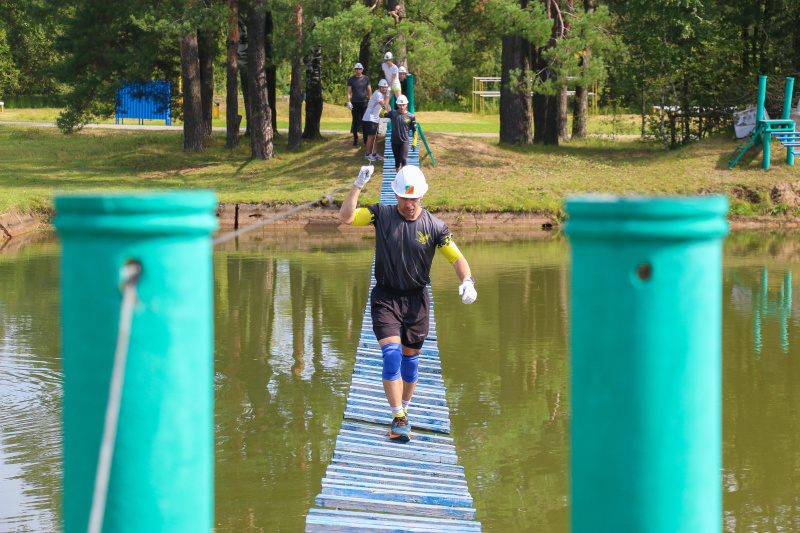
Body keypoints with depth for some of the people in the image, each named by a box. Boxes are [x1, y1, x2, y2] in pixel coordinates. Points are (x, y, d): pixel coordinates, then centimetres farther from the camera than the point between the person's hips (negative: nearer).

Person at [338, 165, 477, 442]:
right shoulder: (381, 214, -2)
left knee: (410, 357, 9)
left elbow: (457, 258, -3)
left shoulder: (434, 227, -3)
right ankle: (398, 418, -11)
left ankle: (403, 410, 28)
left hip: (417, 299, 1)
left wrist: (467, 280, -22)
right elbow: (345, 217, -9)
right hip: (386, 297, -1)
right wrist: (357, 186, -17)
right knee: (392, 354, -14)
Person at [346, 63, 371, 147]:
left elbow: (369, 90, 9)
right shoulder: (351, 79, 3)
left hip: (364, 102, 0)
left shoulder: (366, 78, 6)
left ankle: (366, 140, 4)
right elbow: (348, 91, 3)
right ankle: (355, 140, 8)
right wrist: (348, 102, -8)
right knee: (355, 122, 3)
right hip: (355, 103, 0)